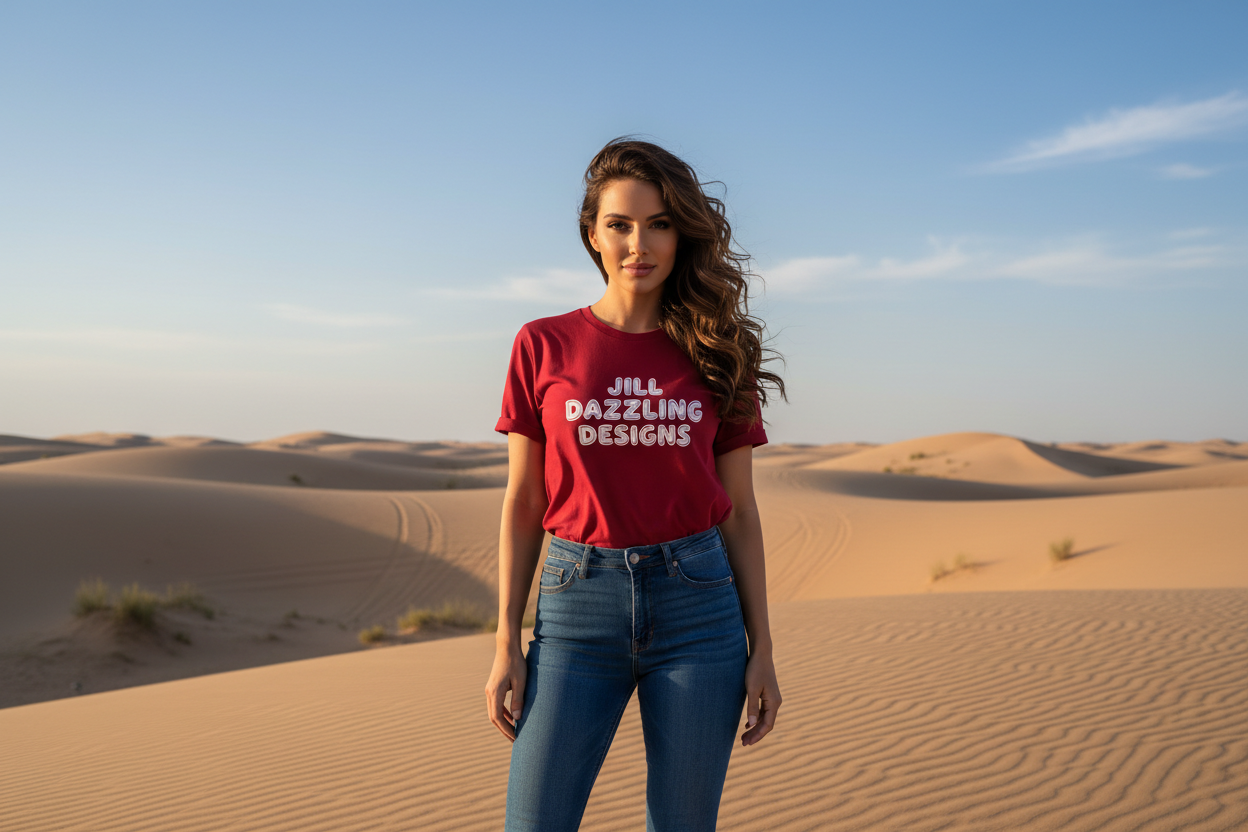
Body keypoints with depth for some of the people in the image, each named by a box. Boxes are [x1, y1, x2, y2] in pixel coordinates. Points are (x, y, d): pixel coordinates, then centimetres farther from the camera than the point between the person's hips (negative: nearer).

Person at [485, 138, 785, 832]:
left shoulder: (713, 355, 5)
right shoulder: (544, 347, 3)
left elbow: (739, 514, 7)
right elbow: (522, 504, 4)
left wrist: (762, 650, 2)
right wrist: (507, 645, 0)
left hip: (697, 602, 1)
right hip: (579, 601, 0)